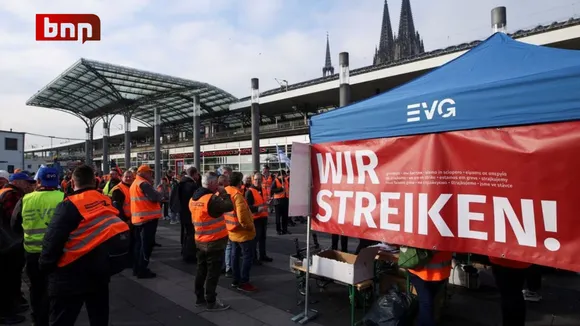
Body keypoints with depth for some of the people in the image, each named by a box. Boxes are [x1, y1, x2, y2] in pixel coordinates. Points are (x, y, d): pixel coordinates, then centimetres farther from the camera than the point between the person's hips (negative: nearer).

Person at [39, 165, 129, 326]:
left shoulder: (70, 205, -16)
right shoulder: (107, 201, 0)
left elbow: (53, 240, -16)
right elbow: (116, 228, 9)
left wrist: (45, 266, -2)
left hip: (70, 276, -5)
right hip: (100, 271, 6)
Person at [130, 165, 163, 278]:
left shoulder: (134, 184, 17)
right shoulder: (144, 183, -16)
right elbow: (154, 197, -22)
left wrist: (156, 194, 7)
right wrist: (161, 195, -2)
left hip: (138, 218, 10)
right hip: (148, 217, -10)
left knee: (139, 243, 16)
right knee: (146, 244, -3)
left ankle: (137, 268, 24)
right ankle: (142, 271, 2)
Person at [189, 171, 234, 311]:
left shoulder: (193, 198, 5)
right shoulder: (211, 199, -23)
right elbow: (229, 206, -23)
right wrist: (223, 193, -8)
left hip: (200, 240, 9)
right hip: (215, 241, -8)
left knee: (201, 270, 18)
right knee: (213, 272, 3)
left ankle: (200, 298, 30)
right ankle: (211, 302, 12)